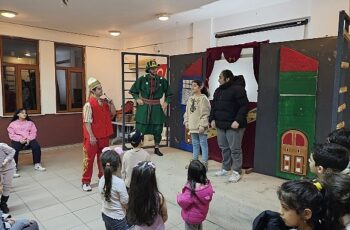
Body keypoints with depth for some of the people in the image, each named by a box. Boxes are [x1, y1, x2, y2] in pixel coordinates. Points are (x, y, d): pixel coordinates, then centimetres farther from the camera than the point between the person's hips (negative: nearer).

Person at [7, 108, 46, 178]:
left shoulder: (30, 122, 15)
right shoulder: (13, 124, 10)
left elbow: (33, 133, 5)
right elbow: (11, 135, -1)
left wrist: (29, 139, -14)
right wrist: (20, 139, -18)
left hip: (29, 140, 1)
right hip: (17, 140, -1)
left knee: (36, 146, -28)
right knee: (14, 149, -33)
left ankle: (37, 165, -17)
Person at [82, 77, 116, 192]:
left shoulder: (105, 102, 5)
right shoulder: (89, 104, -15)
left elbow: (113, 114, 7)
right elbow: (87, 122, -16)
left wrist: (110, 102, -5)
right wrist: (91, 137, -18)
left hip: (104, 135, 6)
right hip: (93, 137, -6)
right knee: (89, 158, 3)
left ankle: (103, 176, 34)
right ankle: (85, 182, 14)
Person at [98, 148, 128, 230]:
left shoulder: (101, 180, -8)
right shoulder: (119, 183, -27)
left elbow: (104, 197, 3)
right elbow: (125, 203, -18)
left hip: (105, 214, 7)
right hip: (117, 218, -7)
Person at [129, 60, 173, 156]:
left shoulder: (162, 81, 0)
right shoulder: (142, 79, -5)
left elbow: (169, 94, 12)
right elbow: (132, 91, 6)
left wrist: (166, 102, -1)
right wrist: (137, 99, -6)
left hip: (157, 108, 2)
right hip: (144, 107, -2)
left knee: (158, 129, 9)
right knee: (140, 128, 2)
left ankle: (156, 148, 27)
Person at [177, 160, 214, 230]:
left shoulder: (191, 189, -37)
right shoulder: (207, 184, -18)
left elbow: (183, 202, -28)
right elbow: (209, 197, -2)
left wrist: (179, 196, -8)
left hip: (192, 217, -6)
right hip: (202, 214, 6)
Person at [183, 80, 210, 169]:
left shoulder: (203, 98, -11)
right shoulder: (190, 99, 13)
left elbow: (205, 113, -15)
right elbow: (187, 112, 16)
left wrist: (202, 125, -19)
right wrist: (186, 122, 9)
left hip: (200, 126, -7)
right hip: (192, 126, 7)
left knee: (203, 144, 1)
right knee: (195, 144, 17)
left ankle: (204, 164, 8)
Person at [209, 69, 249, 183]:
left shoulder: (238, 89, -12)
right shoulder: (218, 90, 14)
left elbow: (244, 106, -16)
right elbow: (214, 106, 19)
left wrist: (238, 121, -23)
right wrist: (212, 119, 8)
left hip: (233, 125, -8)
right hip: (220, 124, 8)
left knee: (235, 149, -1)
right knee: (224, 147, 15)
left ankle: (236, 172, 10)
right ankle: (225, 168, 29)